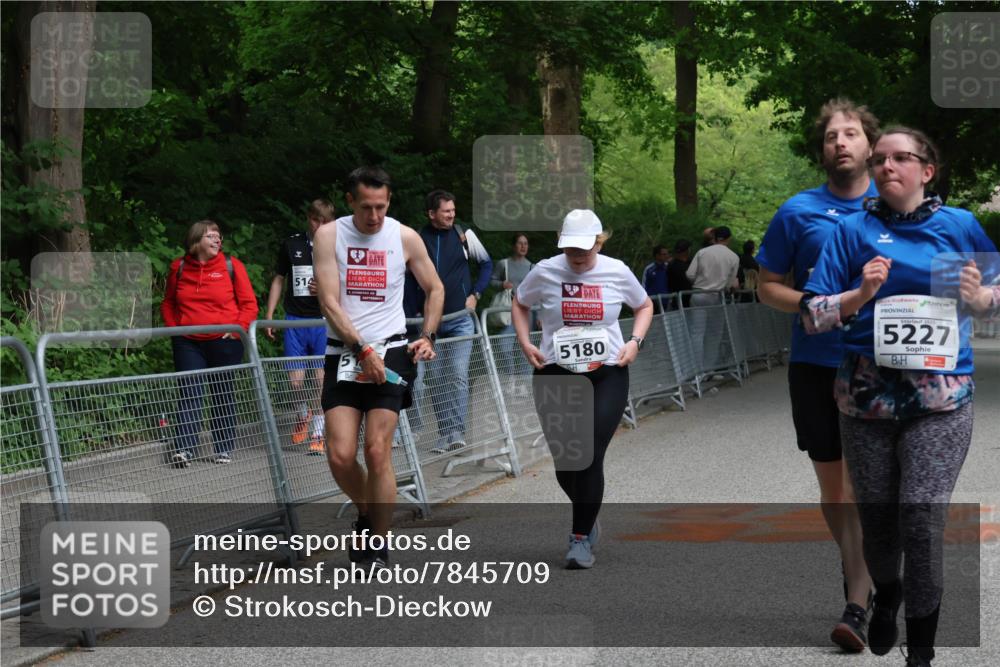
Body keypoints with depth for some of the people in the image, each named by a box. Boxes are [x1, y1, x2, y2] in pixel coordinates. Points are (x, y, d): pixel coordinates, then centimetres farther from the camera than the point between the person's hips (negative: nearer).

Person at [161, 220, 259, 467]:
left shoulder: (231, 266, -1)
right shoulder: (179, 268, 5)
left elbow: (249, 303, 2)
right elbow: (168, 303, 18)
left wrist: (237, 328, -8)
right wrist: (173, 328, 6)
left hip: (224, 342, -1)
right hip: (188, 343, 1)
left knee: (223, 395, 7)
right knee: (190, 393, -7)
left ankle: (224, 449, 15)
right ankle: (184, 448, -12)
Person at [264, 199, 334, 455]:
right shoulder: (291, 245, 8)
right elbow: (278, 280, 16)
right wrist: (269, 316, 11)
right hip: (295, 319, 2)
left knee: (322, 378, -6)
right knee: (295, 379, -1)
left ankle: (319, 434, 3)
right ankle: (303, 414, 29)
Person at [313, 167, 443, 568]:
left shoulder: (405, 237, 2)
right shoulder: (329, 235, -2)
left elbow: (434, 288, 17)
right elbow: (329, 301, -9)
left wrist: (428, 336, 4)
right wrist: (362, 348, -17)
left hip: (389, 353, 0)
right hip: (343, 354, 1)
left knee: (377, 452, -9)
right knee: (340, 455, -8)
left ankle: (379, 547, 4)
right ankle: (366, 513, 23)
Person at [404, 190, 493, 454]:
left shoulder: (464, 235, 0)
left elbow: (486, 263, 13)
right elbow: (411, 280, 8)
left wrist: (475, 294, 4)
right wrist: (413, 315, 3)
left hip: (460, 318, -1)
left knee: (458, 376, -8)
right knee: (435, 380, 4)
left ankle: (457, 432, -8)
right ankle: (445, 433, 10)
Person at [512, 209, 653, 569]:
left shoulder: (617, 272, -2)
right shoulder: (545, 272, -4)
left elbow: (644, 305, 15)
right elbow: (519, 304, 15)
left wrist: (635, 341, -1)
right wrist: (525, 343, 1)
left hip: (607, 375, -1)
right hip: (556, 376, 1)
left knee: (590, 456, -13)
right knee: (565, 462, 4)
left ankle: (581, 536, 0)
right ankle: (588, 519, 35)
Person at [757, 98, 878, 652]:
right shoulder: (799, 212, 1)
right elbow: (767, 287, 6)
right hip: (816, 364, 1)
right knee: (832, 482, 10)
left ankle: (858, 605, -6)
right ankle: (854, 564, 32)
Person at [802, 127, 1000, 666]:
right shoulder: (854, 231, 2)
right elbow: (813, 316, 0)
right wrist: (862, 293, -16)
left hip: (940, 399, -1)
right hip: (867, 395, 1)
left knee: (923, 522, -10)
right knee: (877, 518, 13)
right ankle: (886, 598, 43)